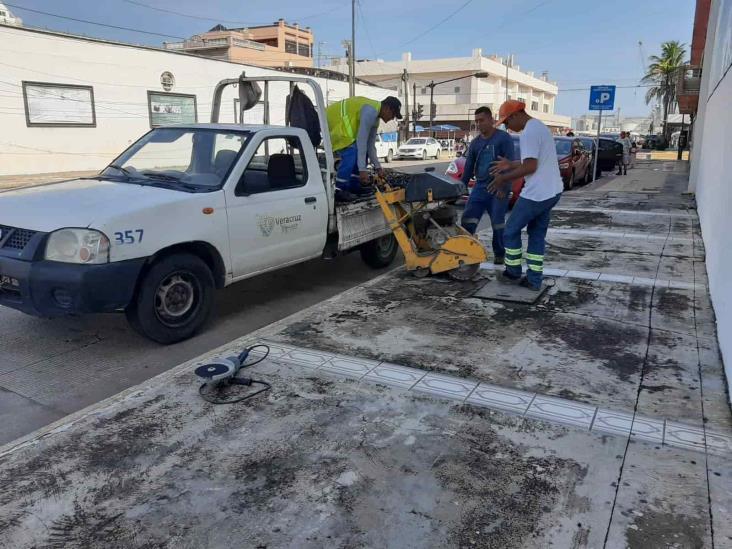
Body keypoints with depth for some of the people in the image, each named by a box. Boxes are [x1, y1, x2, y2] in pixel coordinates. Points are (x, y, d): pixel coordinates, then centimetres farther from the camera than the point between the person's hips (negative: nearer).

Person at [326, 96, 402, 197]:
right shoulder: (370, 111, -23)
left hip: (341, 122, 11)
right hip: (333, 119, -11)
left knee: (362, 151, 10)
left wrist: (378, 167, 12)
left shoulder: (375, 116, 10)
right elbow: (361, 140, -27)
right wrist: (362, 169, -26)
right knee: (351, 152, -22)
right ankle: (338, 190, -18)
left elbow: (370, 144, 15)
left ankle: (353, 187, 12)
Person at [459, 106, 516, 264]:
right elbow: (468, 167, 16)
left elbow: (510, 163, -11)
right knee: (467, 220, -6)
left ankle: (499, 254, 14)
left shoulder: (503, 138, -5)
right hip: (480, 187, 5)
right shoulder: (475, 143, 13)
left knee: (498, 223, -1)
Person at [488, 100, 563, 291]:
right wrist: (511, 165, 24)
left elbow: (530, 166, -22)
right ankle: (534, 280, 16)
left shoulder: (528, 133, -17)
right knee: (538, 235, 14)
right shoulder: (540, 127, 16)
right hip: (552, 191, 10)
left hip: (536, 194, -10)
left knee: (511, 230, 6)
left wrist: (504, 178, -12)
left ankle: (513, 271, 18)